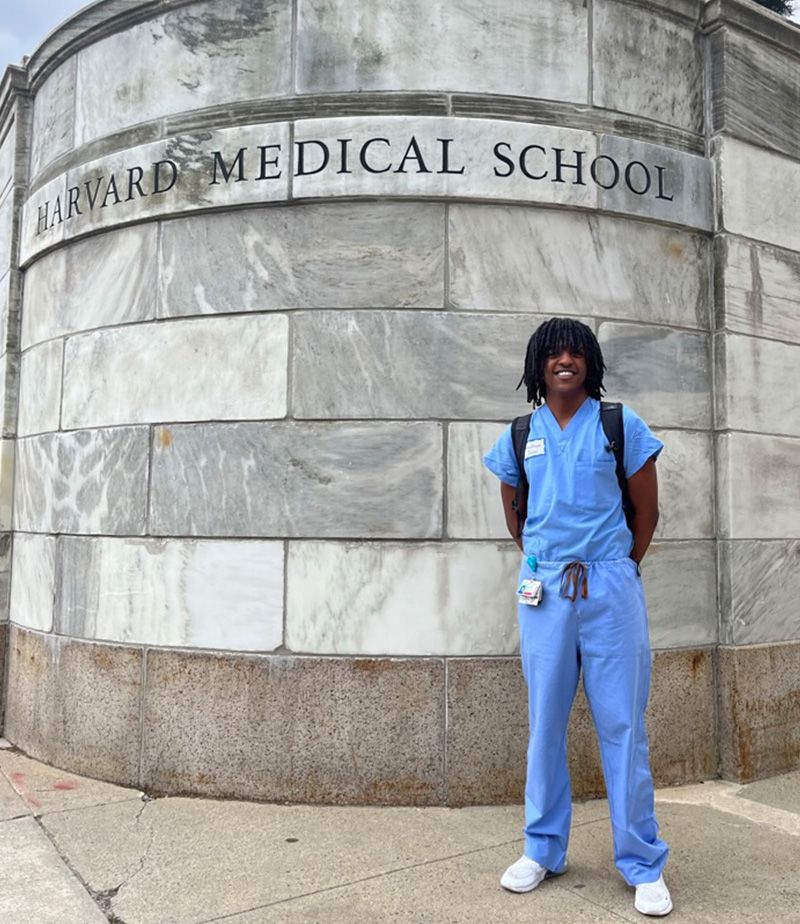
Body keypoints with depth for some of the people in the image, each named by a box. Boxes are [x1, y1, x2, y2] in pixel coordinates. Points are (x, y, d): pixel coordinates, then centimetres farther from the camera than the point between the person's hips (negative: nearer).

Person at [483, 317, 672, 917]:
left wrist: (619, 569, 7)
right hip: (544, 589, 2)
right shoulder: (519, 436, 7)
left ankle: (643, 864, 14)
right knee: (546, 723, 9)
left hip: (611, 585, -2)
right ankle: (543, 851, 23)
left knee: (622, 724, 1)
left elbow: (647, 509, 5)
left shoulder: (621, 425, 1)